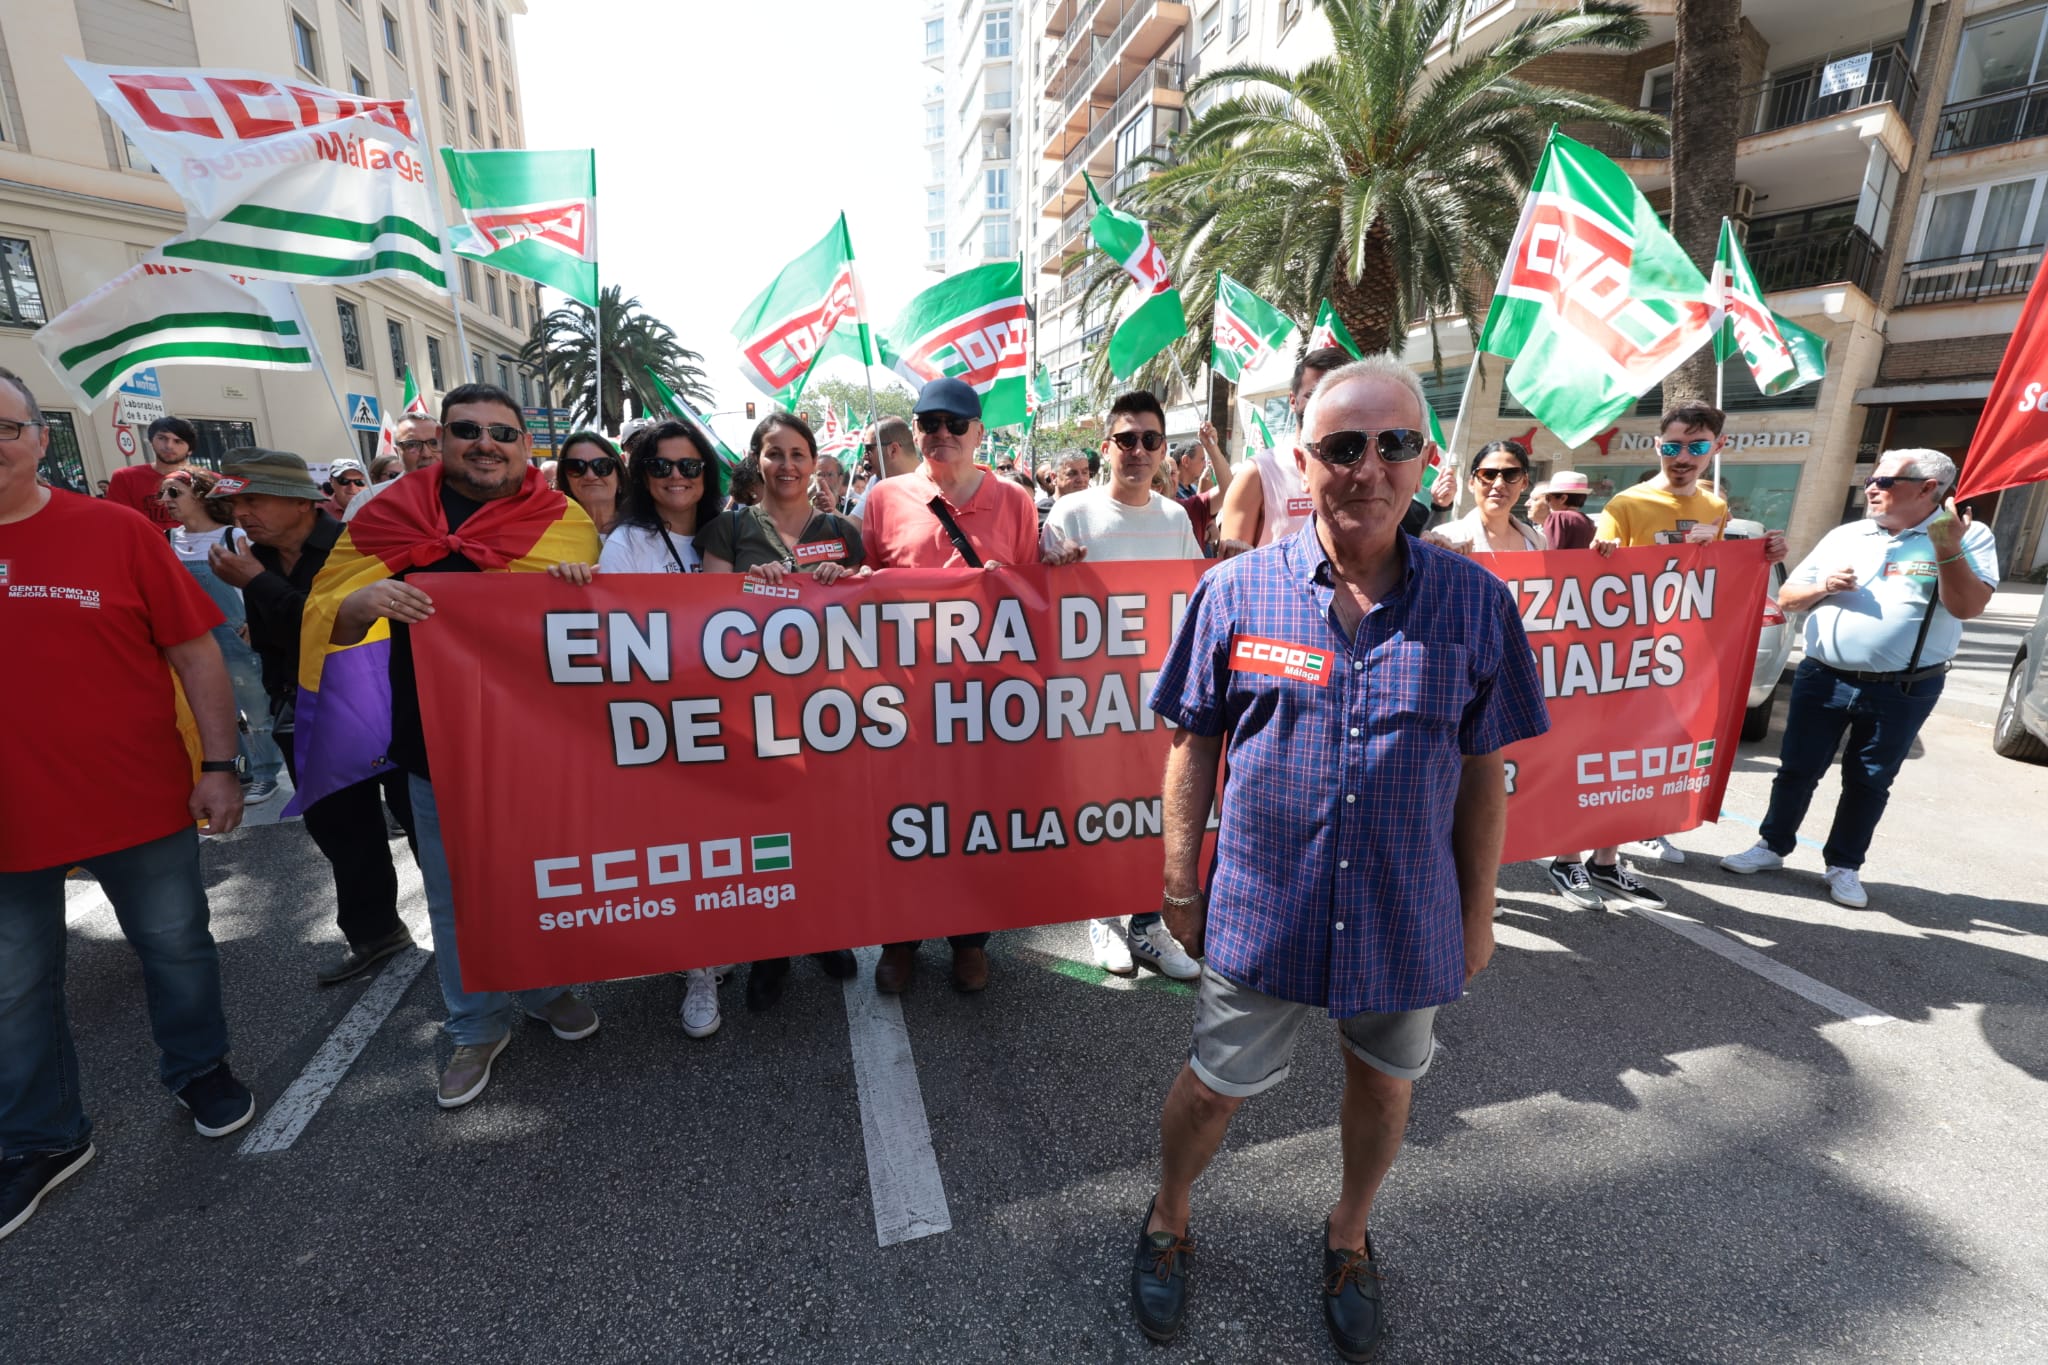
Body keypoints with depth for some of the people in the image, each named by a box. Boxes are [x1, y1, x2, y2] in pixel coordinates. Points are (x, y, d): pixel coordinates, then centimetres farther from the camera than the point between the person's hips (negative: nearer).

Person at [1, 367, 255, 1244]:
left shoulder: (115, 531, -7)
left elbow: (194, 651, -6)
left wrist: (219, 764, -10)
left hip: (140, 800, -2)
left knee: (176, 947, 13)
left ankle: (198, 1069, 37)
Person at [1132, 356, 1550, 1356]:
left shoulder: (1475, 604, -6)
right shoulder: (1234, 591, -10)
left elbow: (1482, 771, 1)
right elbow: (1193, 743, -3)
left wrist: (1478, 908, 6)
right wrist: (1179, 879, -2)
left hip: (1408, 917, 2)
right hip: (1261, 908, -2)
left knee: (1384, 1083, 23)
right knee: (1216, 1086, 14)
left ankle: (1348, 1234, 55)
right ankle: (1167, 1220, 47)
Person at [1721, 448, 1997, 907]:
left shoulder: (1970, 537, -2)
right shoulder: (1844, 536, 7)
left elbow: (1968, 607, -14)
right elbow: (1787, 598, 10)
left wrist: (1948, 550, -24)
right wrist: (1823, 586, -10)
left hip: (1903, 691, -2)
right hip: (1822, 679, 3)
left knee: (1869, 783, 9)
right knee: (1797, 769, 9)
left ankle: (1844, 865, 23)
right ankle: (1773, 846, 23)